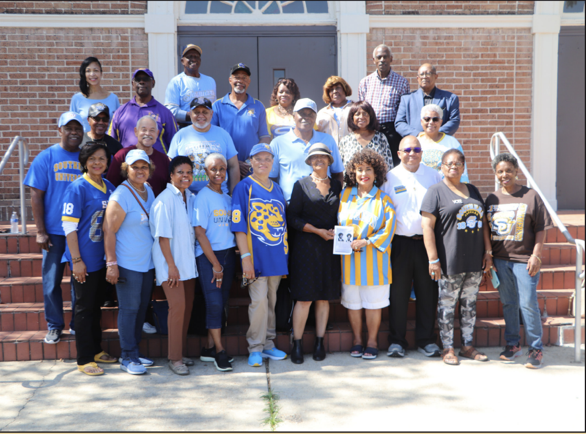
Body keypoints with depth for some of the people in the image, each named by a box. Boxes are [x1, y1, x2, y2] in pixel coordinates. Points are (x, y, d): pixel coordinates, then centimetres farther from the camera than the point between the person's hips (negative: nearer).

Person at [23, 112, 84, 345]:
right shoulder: (46, 157, 0)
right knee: (51, 281, 4)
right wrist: (40, 232, -5)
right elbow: (36, 196, -1)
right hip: (54, 231, -1)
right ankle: (54, 325, 19)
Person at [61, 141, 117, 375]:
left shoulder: (108, 187, 6)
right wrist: (76, 260, -18)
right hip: (85, 259, -7)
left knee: (96, 305, 17)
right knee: (85, 308, 3)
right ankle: (84, 360, 13)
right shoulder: (77, 188, -13)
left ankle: (96, 350, 31)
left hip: (101, 257, 7)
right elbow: (69, 226, -15)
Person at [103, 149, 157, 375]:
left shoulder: (148, 190, 9)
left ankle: (134, 352, 24)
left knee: (141, 308, 13)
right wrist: (111, 263, -18)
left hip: (147, 262, 7)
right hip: (127, 263, -7)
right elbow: (109, 231, -15)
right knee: (129, 309, -2)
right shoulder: (121, 195, -14)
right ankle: (128, 357, 8)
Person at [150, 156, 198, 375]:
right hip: (170, 263, -7)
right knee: (177, 305, -11)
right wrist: (171, 265, -16)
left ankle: (182, 352, 20)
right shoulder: (164, 200, -12)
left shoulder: (191, 198, 8)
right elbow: (163, 236, -14)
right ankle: (174, 358, -1)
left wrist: (189, 261, 10)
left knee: (187, 306, 9)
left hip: (188, 262, 7)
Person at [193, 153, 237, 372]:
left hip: (228, 254, 6)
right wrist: (215, 264, -12)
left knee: (221, 302, 7)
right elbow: (200, 233, -11)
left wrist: (224, 263, 6)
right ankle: (219, 351, 3)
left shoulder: (228, 198, 12)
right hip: (207, 256, -6)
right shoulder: (202, 197, -7)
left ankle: (209, 348, 17)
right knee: (214, 302, -8)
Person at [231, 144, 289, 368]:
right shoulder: (244, 187, -3)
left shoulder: (277, 189, 14)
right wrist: (245, 256, -15)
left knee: (271, 301, 11)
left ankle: (268, 344, 21)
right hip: (256, 256, -5)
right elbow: (238, 226, -9)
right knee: (258, 301, -8)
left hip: (277, 255, 5)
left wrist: (285, 253, 14)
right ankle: (255, 348, 4)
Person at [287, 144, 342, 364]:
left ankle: (319, 342, 15)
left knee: (324, 297, 5)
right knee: (304, 297, -6)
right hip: (306, 245, -3)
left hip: (330, 247, 3)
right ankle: (297, 344, 4)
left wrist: (336, 232, -4)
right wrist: (318, 231, -9)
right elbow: (293, 218, -3)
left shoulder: (337, 185, 13)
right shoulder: (302, 184, 3)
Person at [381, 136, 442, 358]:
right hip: (400, 242, -1)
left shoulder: (433, 176, 9)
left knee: (428, 292, 6)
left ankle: (426, 340, 18)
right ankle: (397, 341, 14)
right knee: (398, 293, 3)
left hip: (427, 242, 1)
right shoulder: (390, 177, 5)